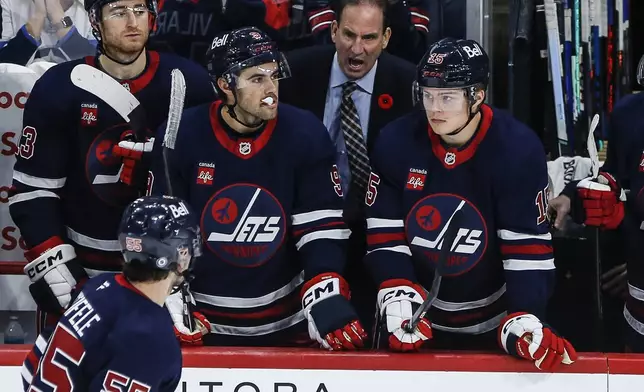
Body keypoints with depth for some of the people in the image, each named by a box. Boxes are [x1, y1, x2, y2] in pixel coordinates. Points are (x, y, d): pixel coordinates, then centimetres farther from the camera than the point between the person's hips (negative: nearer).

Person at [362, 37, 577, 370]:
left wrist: (523, 324, -27)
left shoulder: (518, 150, -18)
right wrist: (398, 299, -20)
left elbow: (528, 246, -18)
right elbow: (384, 234, -7)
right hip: (415, 318, 2)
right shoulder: (395, 143, -12)